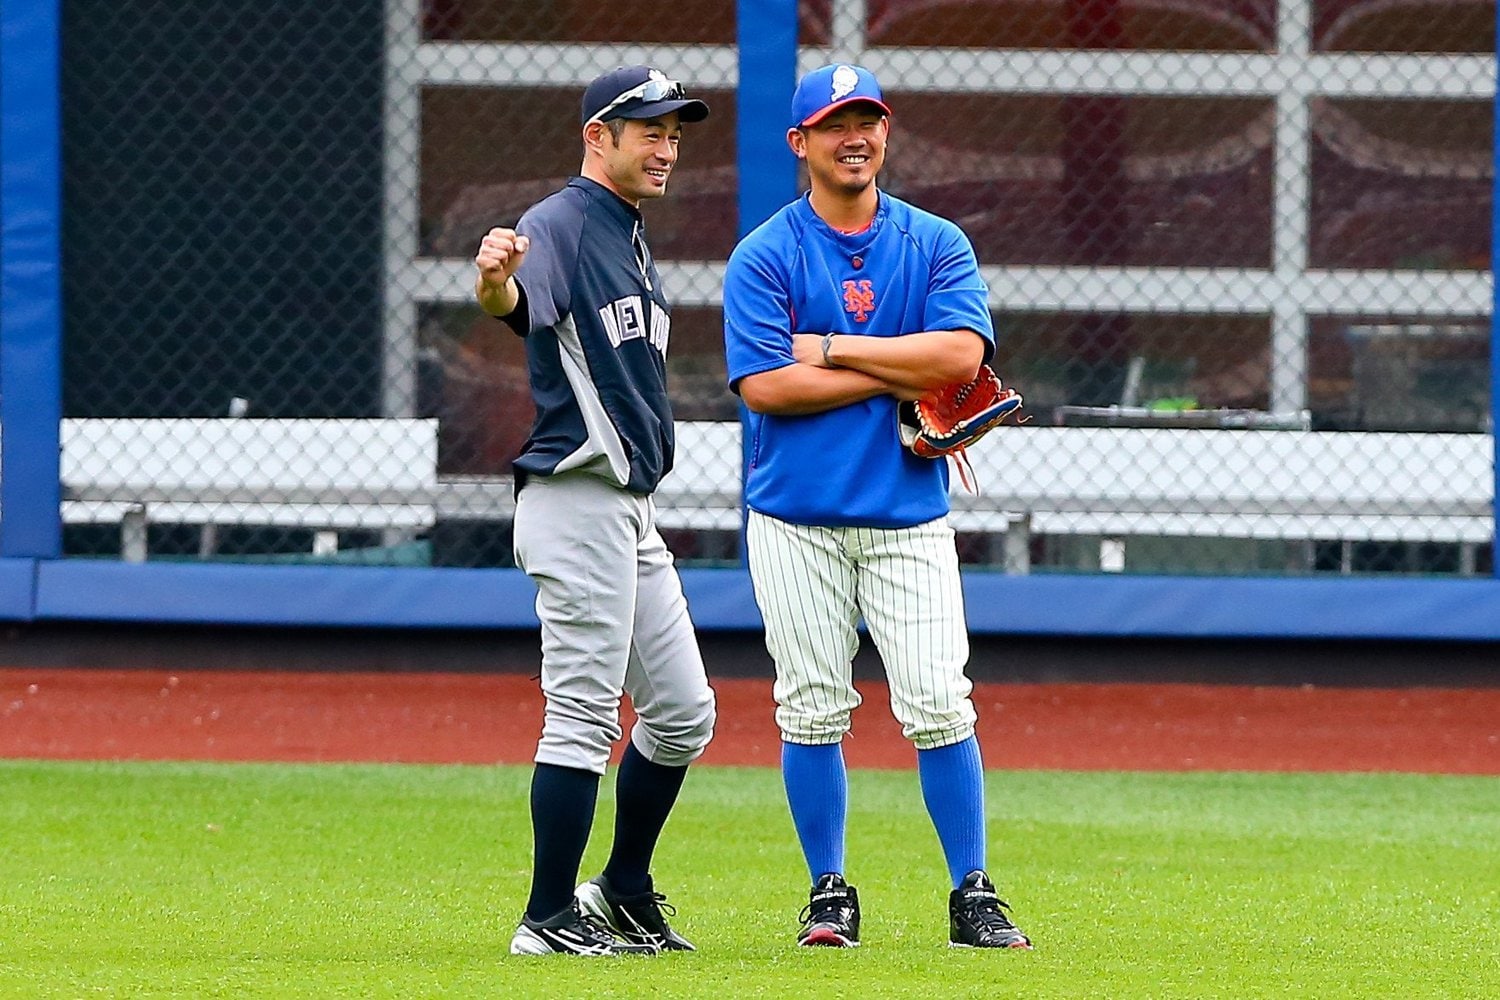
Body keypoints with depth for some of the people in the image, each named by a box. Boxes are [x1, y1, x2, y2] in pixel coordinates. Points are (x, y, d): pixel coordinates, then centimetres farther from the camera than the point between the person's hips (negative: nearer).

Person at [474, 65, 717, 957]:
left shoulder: (632, 240, 17)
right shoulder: (559, 228, -14)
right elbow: (511, 298, -37)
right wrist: (497, 279, -60)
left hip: (632, 513, 10)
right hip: (577, 506, -10)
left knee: (683, 713, 14)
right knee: (584, 716, -9)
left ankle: (624, 893, 24)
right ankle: (550, 920, -6)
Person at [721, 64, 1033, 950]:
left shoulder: (938, 246, 6)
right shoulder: (765, 256, 1)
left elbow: (960, 355, -10)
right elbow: (764, 385, -11)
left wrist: (831, 350, -10)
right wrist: (899, 377, -11)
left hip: (909, 517, 1)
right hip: (796, 519, -1)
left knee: (939, 707, -5)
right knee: (813, 712, 1)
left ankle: (973, 895, 2)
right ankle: (829, 894, 12)